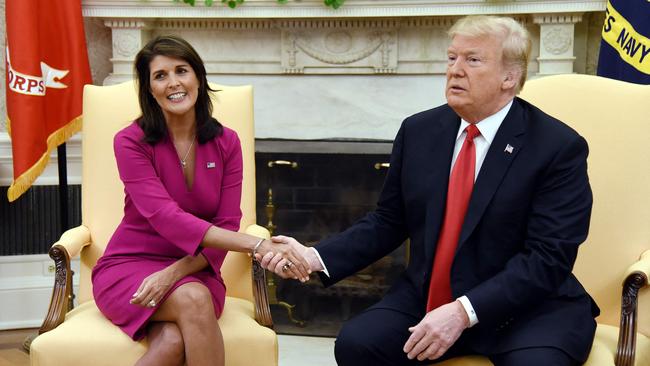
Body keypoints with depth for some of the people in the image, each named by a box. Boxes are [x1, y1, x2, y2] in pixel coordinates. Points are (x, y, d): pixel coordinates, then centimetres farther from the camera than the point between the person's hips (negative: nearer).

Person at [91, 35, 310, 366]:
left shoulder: (226, 143, 1)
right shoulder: (131, 142, -10)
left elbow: (226, 225, -3)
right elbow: (166, 217, -23)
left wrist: (176, 271, -23)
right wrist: (259, 245, -33)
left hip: (194, 270, 2)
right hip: (130, 266, -2)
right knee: (192, 299, -36)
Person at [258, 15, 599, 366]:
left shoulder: (559, 147, -10)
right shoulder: (419, 131, 5)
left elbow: (547, 257, -17)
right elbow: (388, 222, 12)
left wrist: (464, 312, -26)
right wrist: (316, 257, -4)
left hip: (526, 308, -4)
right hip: (425, 298, 4)